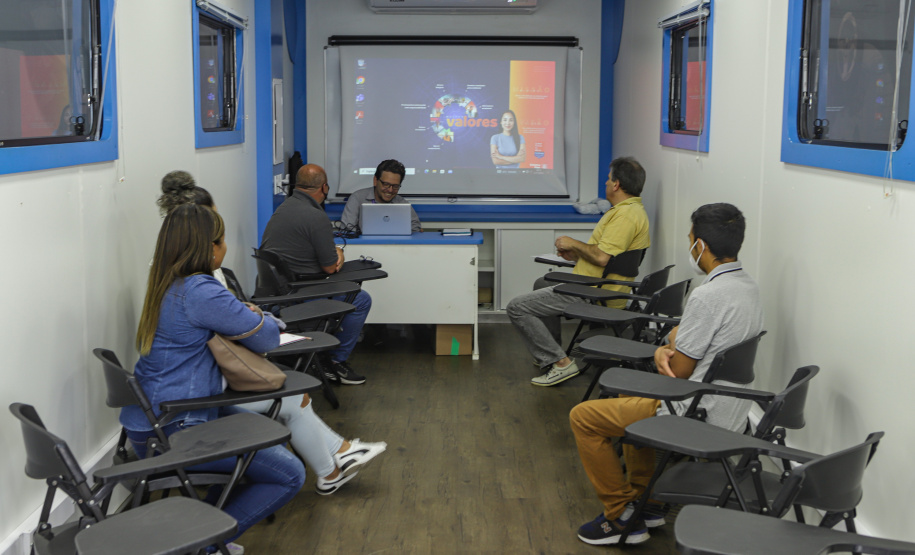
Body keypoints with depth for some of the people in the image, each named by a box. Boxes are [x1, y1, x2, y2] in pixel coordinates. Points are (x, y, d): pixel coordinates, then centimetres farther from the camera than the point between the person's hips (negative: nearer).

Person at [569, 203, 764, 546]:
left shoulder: (708, 296, -26)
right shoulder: (748, 287, 5)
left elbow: (677, 373, -20)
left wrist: (670, 347, 1)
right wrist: (664, 351, -6)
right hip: (729, 415, 10)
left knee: (583, 417, -1)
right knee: (630, 394, 33)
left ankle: (621, 516, 6)